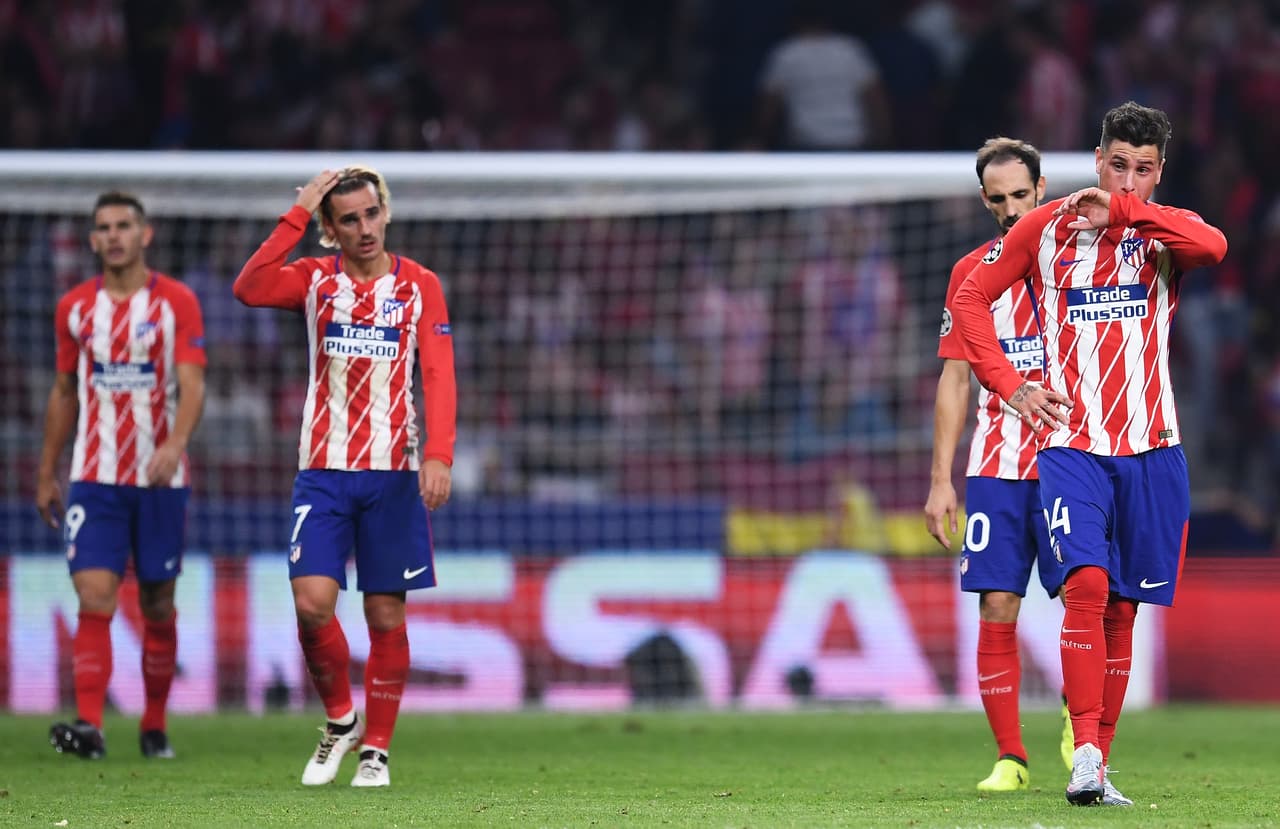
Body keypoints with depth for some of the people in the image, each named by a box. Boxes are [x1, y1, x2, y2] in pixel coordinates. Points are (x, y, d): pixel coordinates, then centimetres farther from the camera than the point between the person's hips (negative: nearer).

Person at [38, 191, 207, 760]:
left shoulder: (177, 303, -2)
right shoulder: (75, 308, 7)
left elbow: (192, 384, -12)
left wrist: (175, 444, -30)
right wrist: (46, 473, 15)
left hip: (161, 479, -1)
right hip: (94, 479, 1)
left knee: (158, 606, 7)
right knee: (94, 600, -13)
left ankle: (155, 725, 19)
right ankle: (89, 724, -21)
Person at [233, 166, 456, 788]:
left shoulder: (419, 286, 3)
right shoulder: (315, 280, 5)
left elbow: (439, 375, -5)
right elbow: (249, 289, -15)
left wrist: (438, 454, -19)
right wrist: (298, 214, -15)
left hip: (393, 473, 0)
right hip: (323, 471, 0)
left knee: (386, 614, 1)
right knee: (312, 602, -12)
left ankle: (376, 748, 11)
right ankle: (339, 721, 11)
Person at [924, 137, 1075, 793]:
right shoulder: (972, 272, 10)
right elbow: (954, 380, 11)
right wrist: (941, 481, 5)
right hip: (994, 468, 2)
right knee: (997, 610, -4)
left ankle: (1078, 725, 17)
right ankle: (1009, 758, 1)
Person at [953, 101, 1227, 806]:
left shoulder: (1164, 232, 4)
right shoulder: (1046, 228, 4)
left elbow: (1213, 246, -20)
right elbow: (971, 299, 10)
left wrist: (1121, 210, -22)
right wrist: (1010, 384, -2)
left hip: (1151, 449, 2)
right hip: (1070, 443, -2)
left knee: (1121, 612, 6)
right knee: (1088, 586, -20)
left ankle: (1098, 764, 15)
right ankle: (1085, 756, -24)